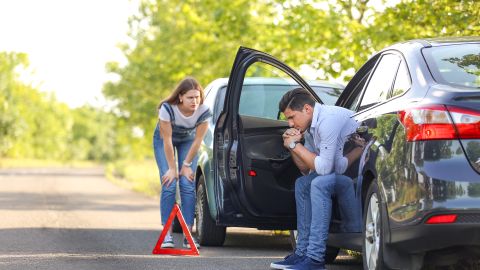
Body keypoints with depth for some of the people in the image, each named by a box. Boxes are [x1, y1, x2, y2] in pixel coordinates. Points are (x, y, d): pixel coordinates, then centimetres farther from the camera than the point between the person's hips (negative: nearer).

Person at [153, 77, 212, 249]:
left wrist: (186, 165, -13)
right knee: (169, 186, -14)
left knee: (188, 186, -11)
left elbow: (197, 140, -18)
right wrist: (172, 168, -22)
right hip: (163, 140, -2)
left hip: (187, 141, 2)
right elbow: (167, 140, -27)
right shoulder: (167, 109, -35)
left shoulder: (203, 111, -28)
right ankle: (167, 234, -10)